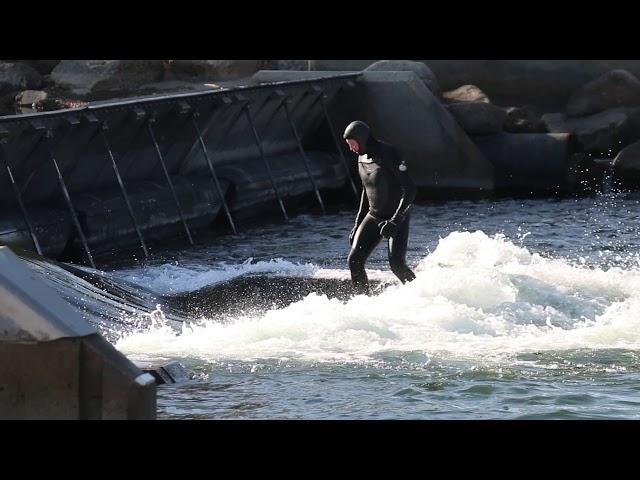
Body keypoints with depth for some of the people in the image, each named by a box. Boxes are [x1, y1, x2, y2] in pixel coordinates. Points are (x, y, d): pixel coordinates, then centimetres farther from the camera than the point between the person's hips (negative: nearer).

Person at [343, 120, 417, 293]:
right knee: (354, 260, -8)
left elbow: (409, 190, -22)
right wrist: (358, 225, 17)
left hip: (397, 217, -7)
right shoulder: (362, 157, 6)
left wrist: (395, 222, -28)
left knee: (397, 264, -20)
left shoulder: (387, 154, -18)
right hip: (374, 217, 7)